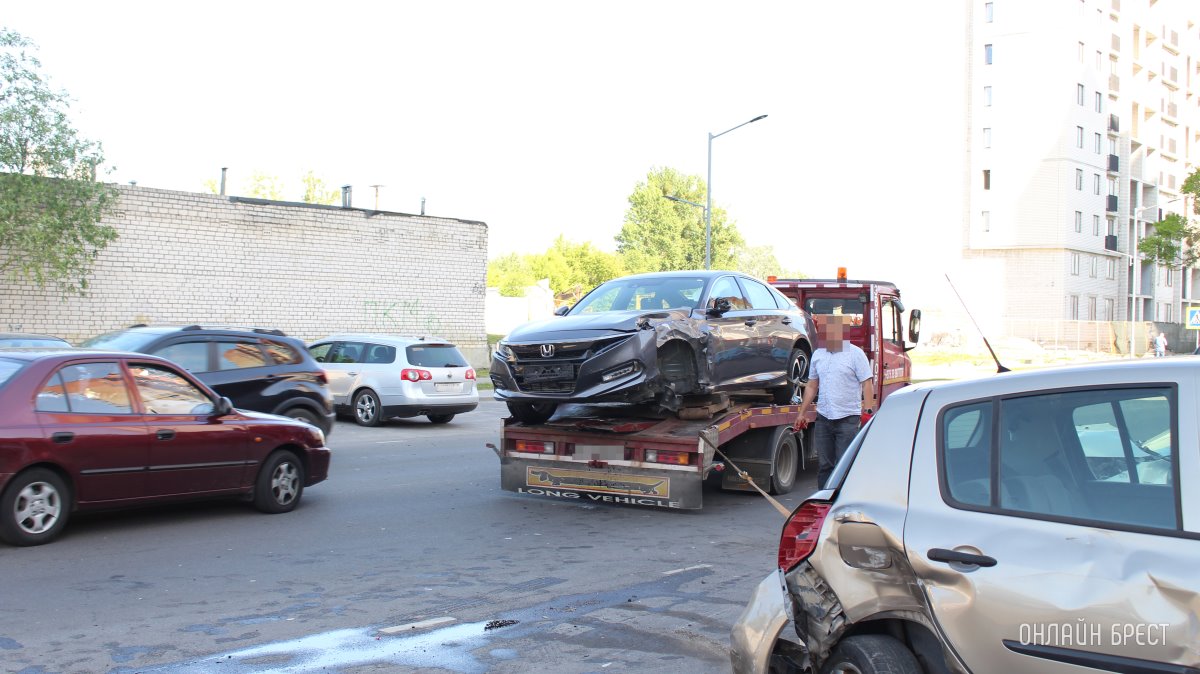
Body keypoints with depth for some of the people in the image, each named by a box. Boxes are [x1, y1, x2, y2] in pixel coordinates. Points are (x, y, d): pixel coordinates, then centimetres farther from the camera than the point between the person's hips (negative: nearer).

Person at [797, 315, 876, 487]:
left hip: (848, 418, -5)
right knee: (824, 465, 8)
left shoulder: (855, 354, -3)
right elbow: (811, 386, 19)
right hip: (823, 417, 5)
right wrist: (802, 413, 15)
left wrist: (869, 412, -17)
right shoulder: (818, 354, 13)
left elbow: (867, 384, -6)